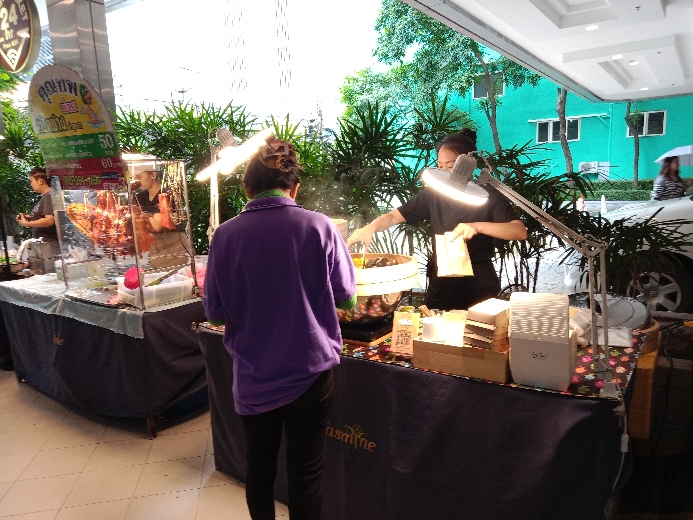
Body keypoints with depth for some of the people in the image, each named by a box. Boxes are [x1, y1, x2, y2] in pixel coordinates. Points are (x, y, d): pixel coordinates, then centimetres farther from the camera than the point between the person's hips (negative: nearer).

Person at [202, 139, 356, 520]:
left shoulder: (224, 235, -9)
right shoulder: (320, 227, -13)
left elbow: (215, 313, -2)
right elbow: (346, 296, -2)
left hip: (253, 376, 2)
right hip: (309, 371, -1)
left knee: (259, 466, 22)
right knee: (305, 472, 14)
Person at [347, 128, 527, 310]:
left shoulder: (488, 196, -9)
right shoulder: (432, 195, -1)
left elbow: (520, 232, -19)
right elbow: (394, 216, 0)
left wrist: (478, 226, -34)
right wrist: (371, 227, -21)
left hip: (479, 287, -2)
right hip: (440, 284, 3)